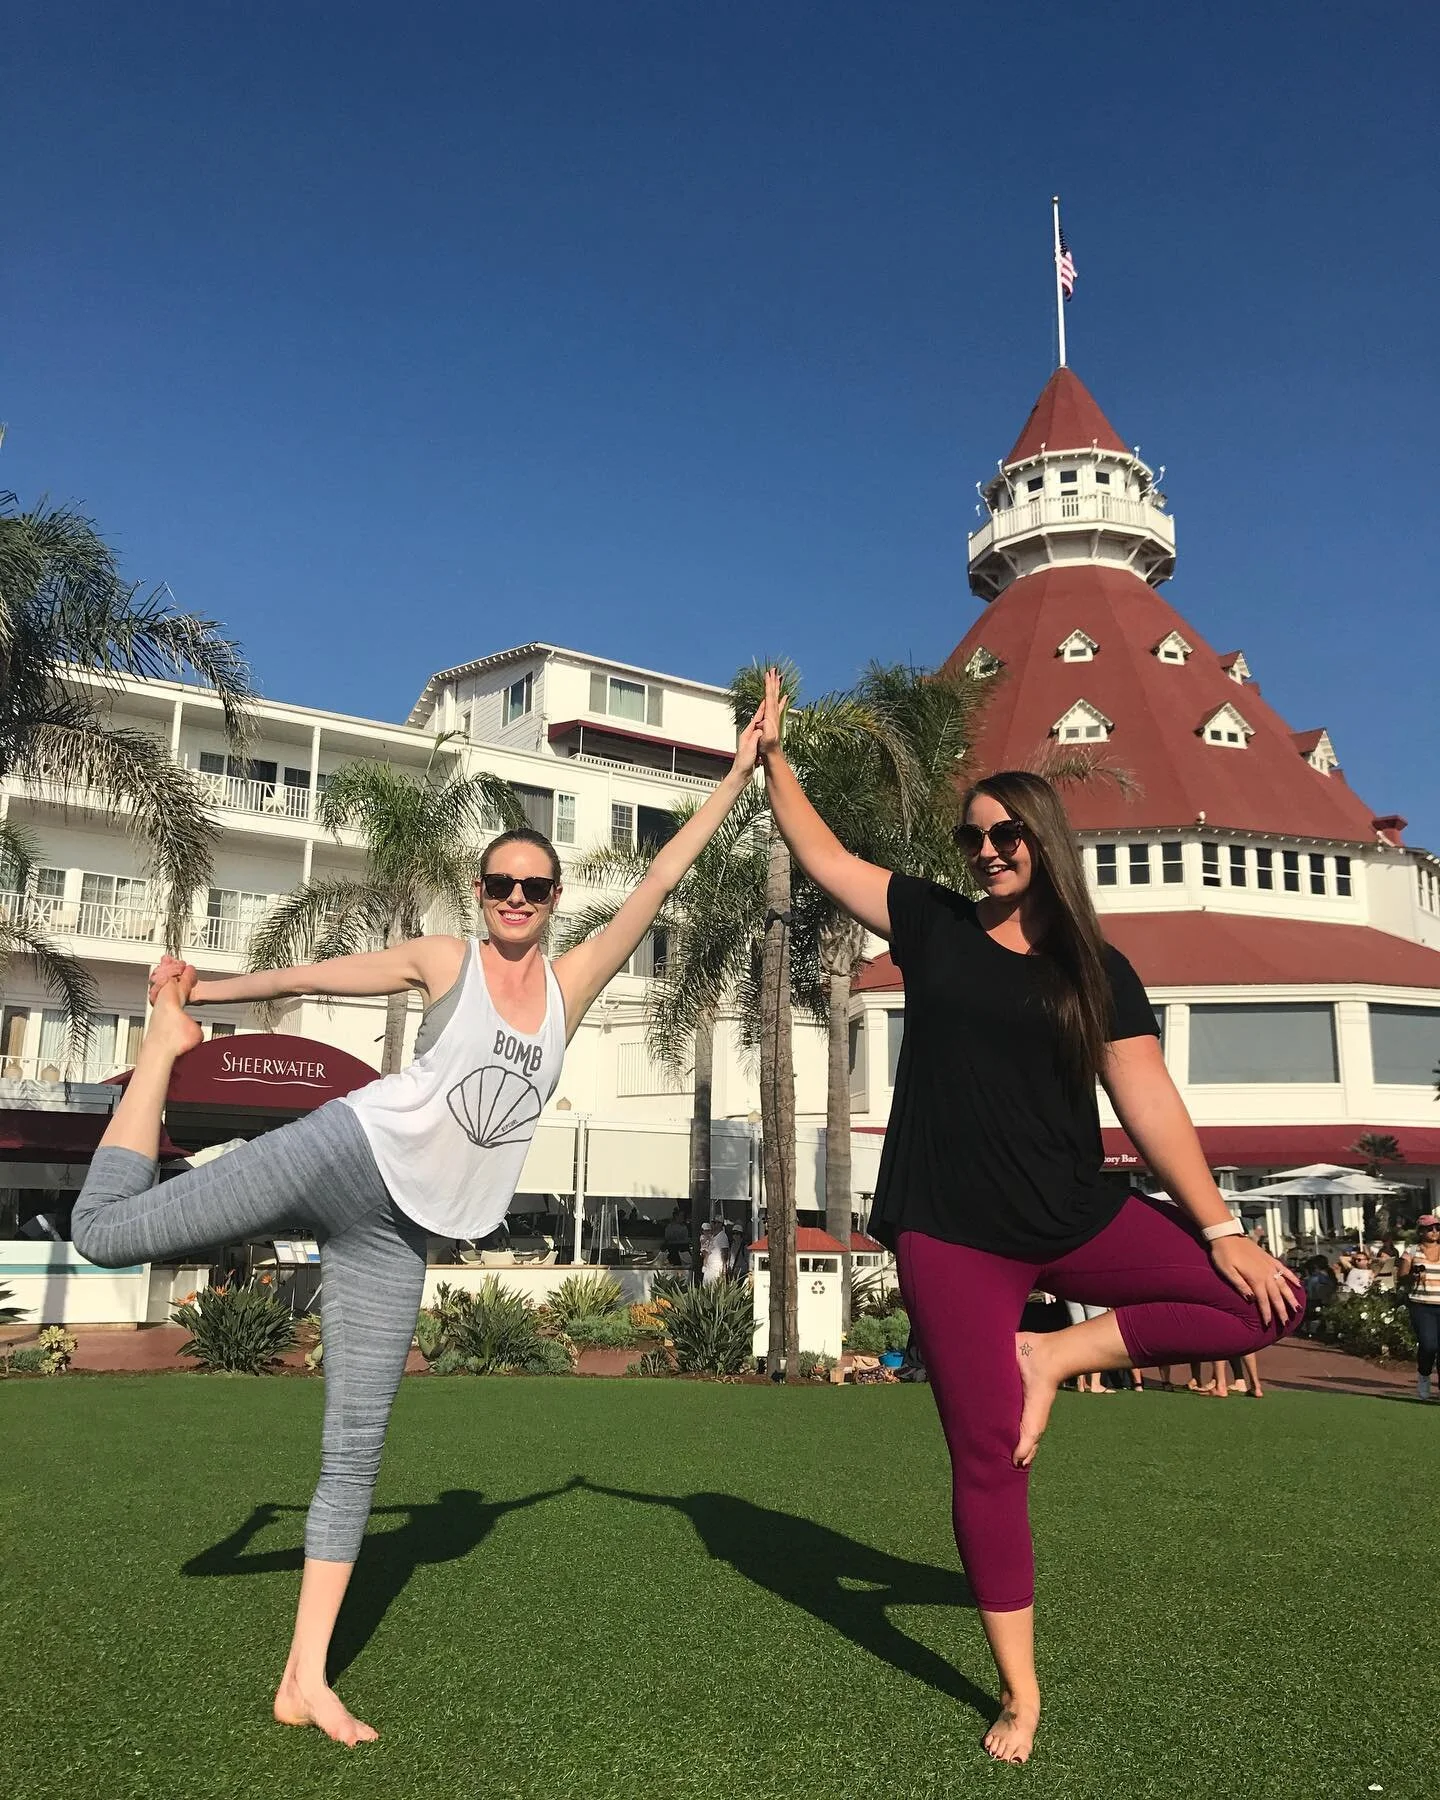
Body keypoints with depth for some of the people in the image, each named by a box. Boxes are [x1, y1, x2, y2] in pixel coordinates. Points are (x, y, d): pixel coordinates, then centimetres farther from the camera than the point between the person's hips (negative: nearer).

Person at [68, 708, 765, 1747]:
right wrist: (200, 994, 15)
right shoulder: (445, 961, 2)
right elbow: (308, 978, 11)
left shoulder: (574, 981, 9)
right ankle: (168, 1043, 19)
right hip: (346, 1155, -2)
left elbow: (663, 877, 8)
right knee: (108, 1230, -7)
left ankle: (305, 1682, 11)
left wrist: (740, 774, 8)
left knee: (356, 1446, 3)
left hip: (402, 1231, 2)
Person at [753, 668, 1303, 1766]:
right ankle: (1021, 1693, 19)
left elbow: (1148, 1099, -1)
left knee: (1272, 1300, -11)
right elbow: (820, 853, 7)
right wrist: (773, 751, 4)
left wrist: (1220, 1227, -7)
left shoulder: (1097, 971, 3)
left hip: (1079, 1220, 2)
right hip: (952, 1236, -1)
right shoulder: (933, 925, 4)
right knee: (986, 1458, 1)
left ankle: (1056, 1356, -3)